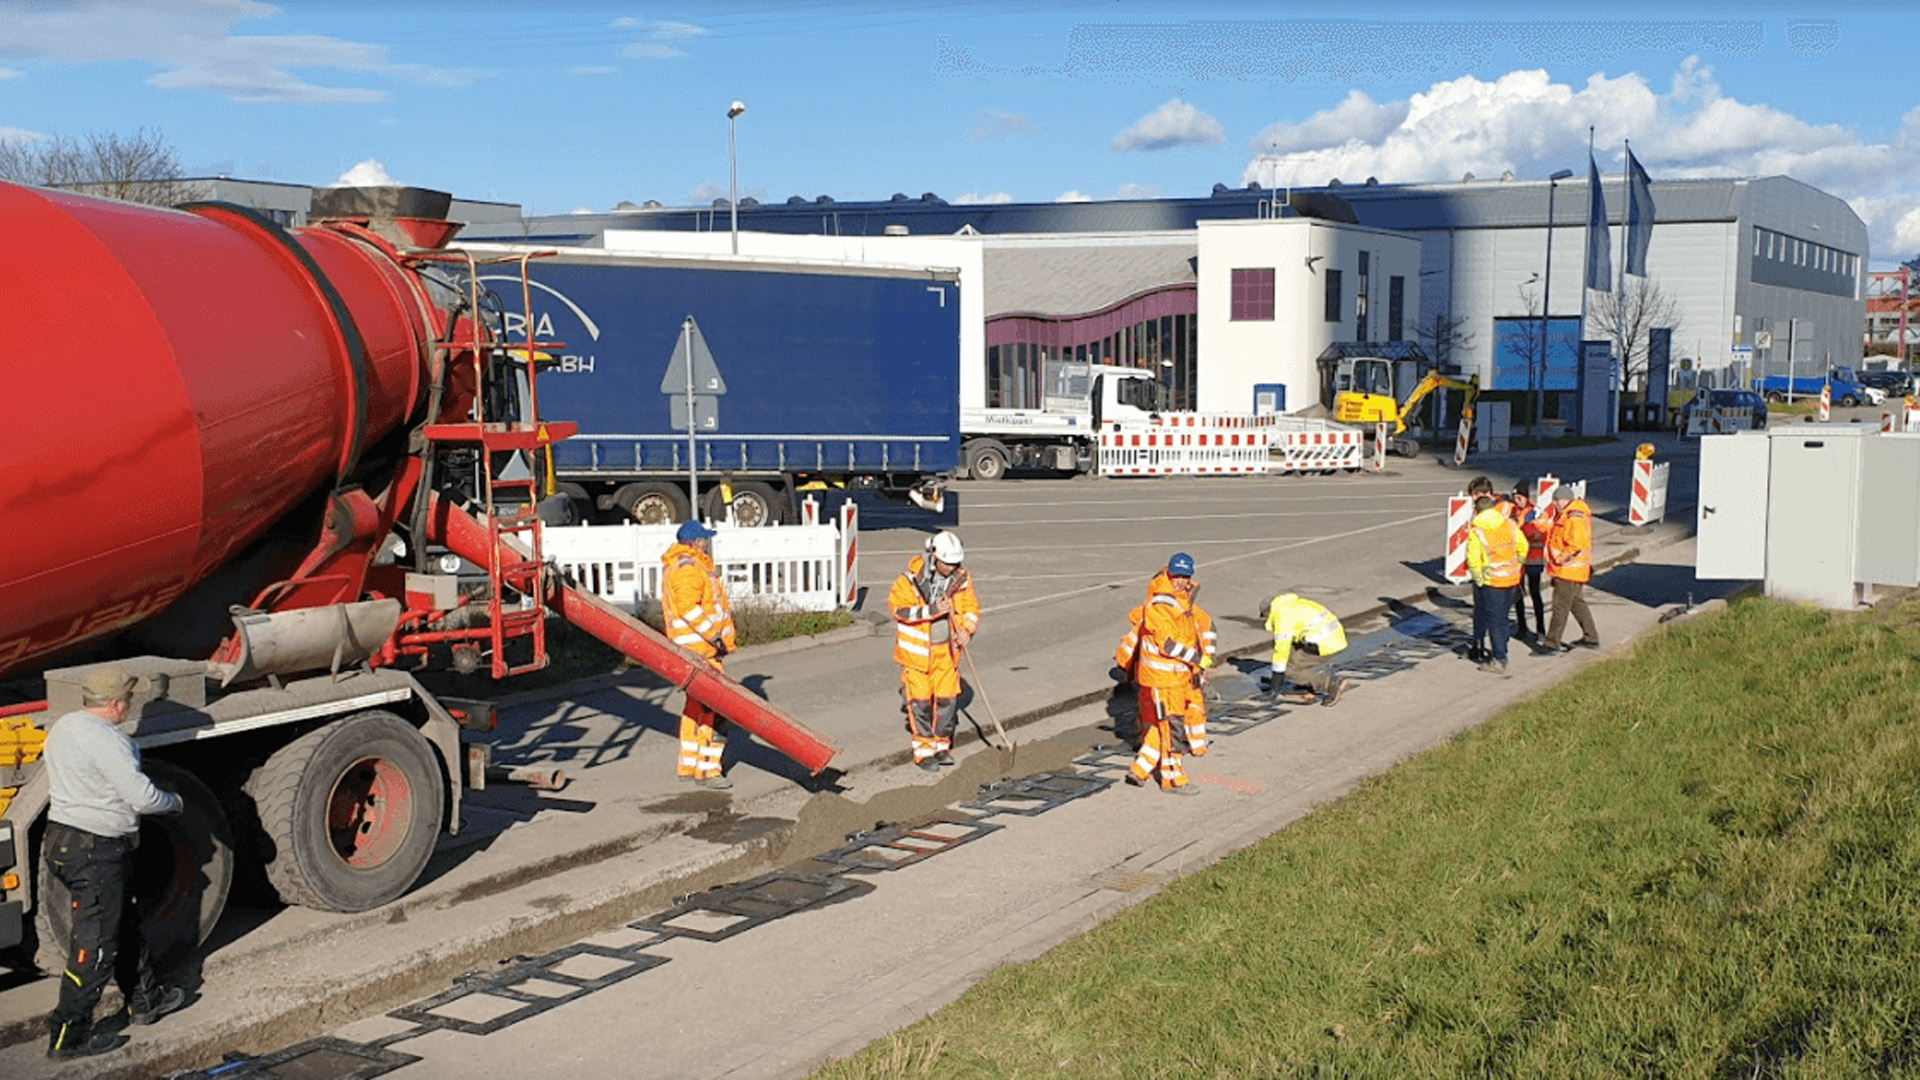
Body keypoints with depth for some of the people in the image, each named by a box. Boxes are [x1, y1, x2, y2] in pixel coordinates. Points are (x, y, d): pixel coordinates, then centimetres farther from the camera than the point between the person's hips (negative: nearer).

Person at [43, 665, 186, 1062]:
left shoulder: (62, 728, 8)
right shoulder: (105, 740, -23)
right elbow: (143, 798, -24)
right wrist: (174, 802, -5)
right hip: (96, 851, -10)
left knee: (124, 924, 23)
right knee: (95, 945, -1)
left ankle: (145, 1000, 38)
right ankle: (68, 1037, 6)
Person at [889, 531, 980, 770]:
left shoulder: (961, 580, -4)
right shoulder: (911, 580, -16)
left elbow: (971, 608, 7)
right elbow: (898, 607, -19)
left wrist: (967, 630, -12)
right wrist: (931, 611, -28)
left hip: (946, 650, 4)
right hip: (917, 650, -4)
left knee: (947, 697, 7)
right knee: (920, 700, -1)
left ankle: (942, 745, 24)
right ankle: (923, 751, 10)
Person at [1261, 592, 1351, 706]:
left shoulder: (1282, 617, -6)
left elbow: (1281, 649, -8)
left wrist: (1276, 685, -1)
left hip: (1323, 643, -9)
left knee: (1289, 670, 0)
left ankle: (1332, 684, -10)